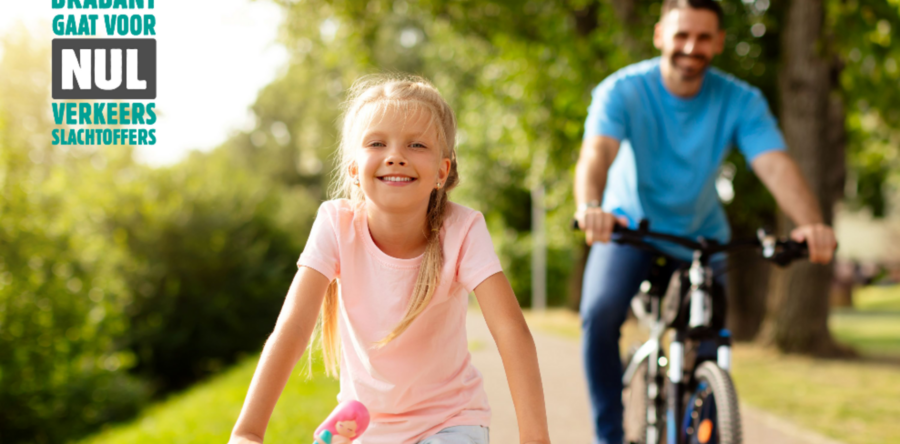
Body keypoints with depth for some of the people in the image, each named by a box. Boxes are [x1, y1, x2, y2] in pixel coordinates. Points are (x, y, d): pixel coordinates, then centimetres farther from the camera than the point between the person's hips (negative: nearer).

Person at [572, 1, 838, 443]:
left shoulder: (741, 102, -16)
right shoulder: (622, 90, -21)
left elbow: (776, 164, -30)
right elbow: (596, 152, -37)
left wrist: (812, 224, -49)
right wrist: (590, 207, -60)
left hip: (702, 236, 2)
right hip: (630, 227, -2)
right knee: (600, 315, -27)